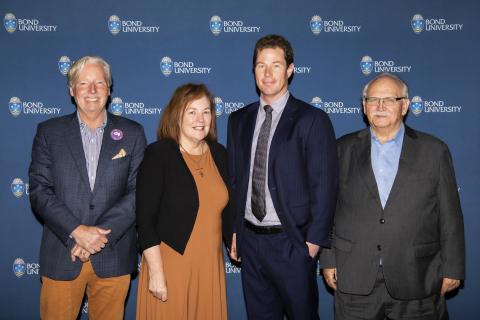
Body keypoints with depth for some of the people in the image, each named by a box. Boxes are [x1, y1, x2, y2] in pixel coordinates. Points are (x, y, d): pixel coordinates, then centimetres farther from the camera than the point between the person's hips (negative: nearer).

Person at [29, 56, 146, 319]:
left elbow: (139, 191, -3)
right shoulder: (49, 132, 4)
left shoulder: (132, 133, 4)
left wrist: (101, 233, -13)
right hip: (61, 257, 0)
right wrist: (77, 231, -14)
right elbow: (39, 191, -3)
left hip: (114, 257, 0)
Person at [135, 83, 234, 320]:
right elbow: (145, 218, -12)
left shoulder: (220, 154, 5)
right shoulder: (158, 154, -10)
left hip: (211, 265, 5)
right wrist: (156, 272, -15)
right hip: (169, 264, -5)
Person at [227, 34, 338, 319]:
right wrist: (233, 231, 8)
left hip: (291, 242, -4)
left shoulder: (312, 120, -7)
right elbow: (234, 180, 11)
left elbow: (324, 187, -9)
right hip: (249, 240, 5)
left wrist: (314, 241, -12)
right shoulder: (239, 120, 8)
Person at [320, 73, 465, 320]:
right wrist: (328, 260, 3)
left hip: (416, 280, 0)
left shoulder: (434, 151, 1)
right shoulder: (344, 149, 4)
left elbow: (450, 217, 2)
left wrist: (452, 268, 1)